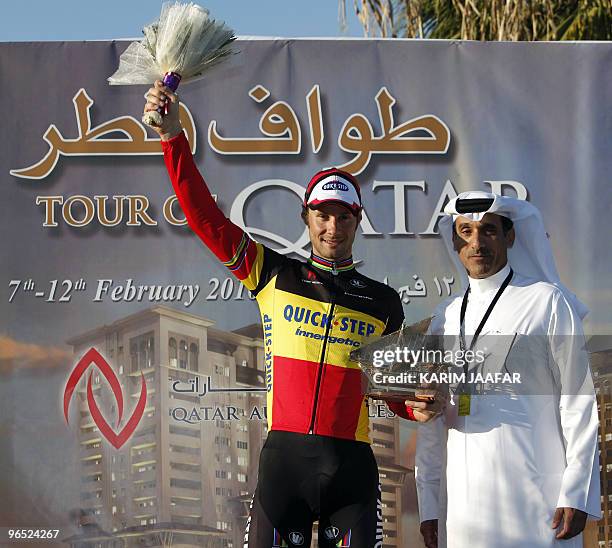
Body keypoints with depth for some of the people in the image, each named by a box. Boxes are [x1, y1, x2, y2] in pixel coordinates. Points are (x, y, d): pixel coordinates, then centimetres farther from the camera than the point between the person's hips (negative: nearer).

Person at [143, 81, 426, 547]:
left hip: (352, 464, 1)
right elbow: (206, 218, 4)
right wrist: (174, 138, -4)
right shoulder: (275, 276, 10)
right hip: (284, 457, -1)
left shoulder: (383, 301, 13)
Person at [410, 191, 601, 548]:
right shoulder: (446, 318, 16)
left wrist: (576, 495, -9)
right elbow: (432, 422, 16)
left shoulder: (548, 302, 3)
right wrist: (429, 506, 10)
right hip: (461, 501, 4)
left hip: (534, 495, -4)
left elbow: (579, 403, -1)